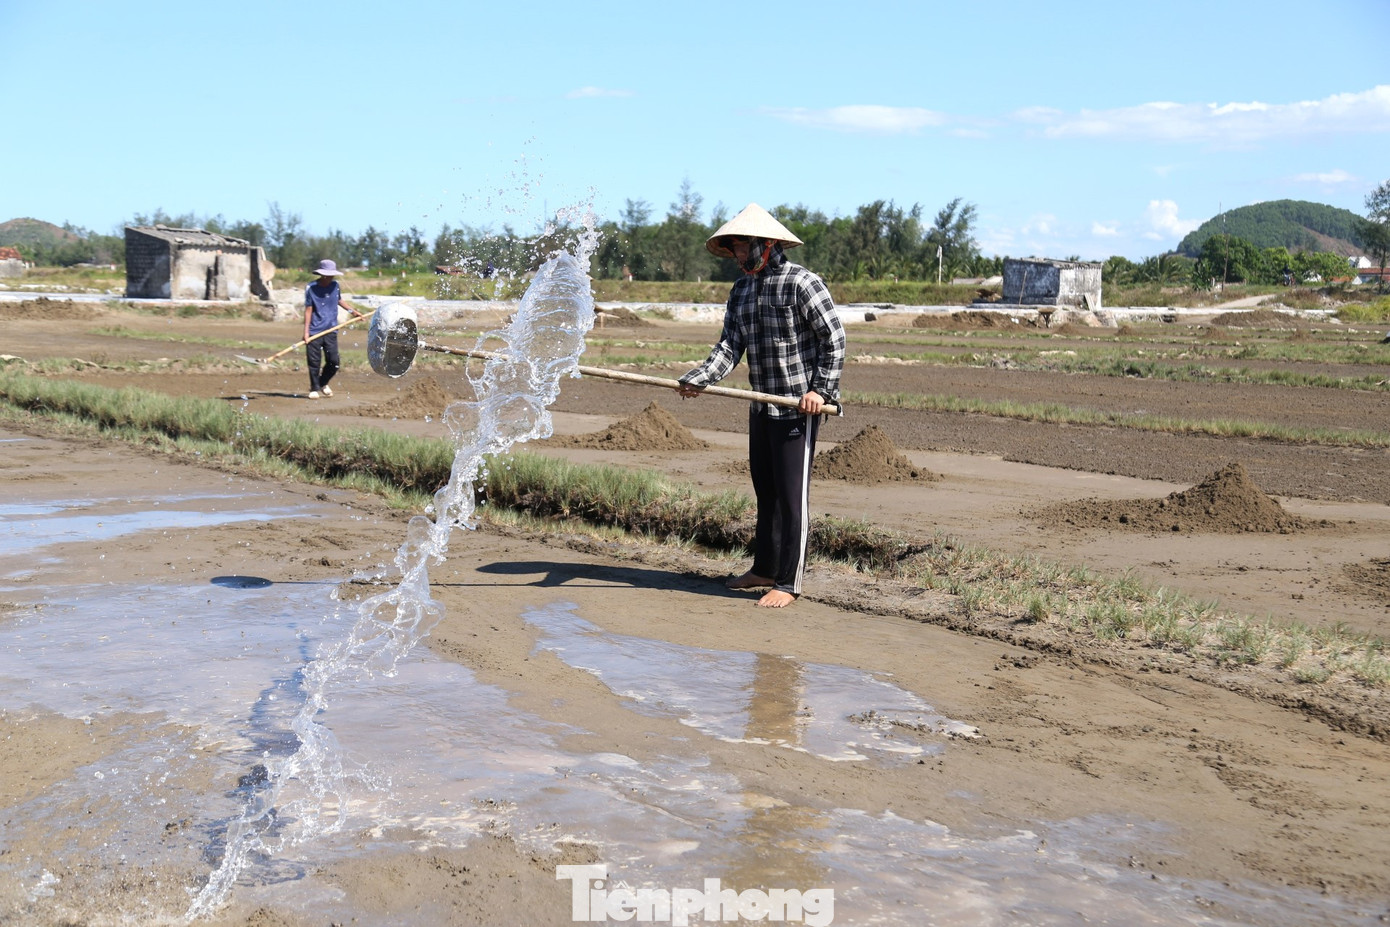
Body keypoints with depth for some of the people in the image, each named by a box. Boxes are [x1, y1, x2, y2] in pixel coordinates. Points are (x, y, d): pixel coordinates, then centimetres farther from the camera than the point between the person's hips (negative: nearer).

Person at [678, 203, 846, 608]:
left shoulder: (801, 283, -12)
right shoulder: (741, 291, 12)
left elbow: (834, 337, -12)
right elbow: (729, 346, 4)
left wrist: (821, 389, -18)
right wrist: (699, 379, -13)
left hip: (799, 407, -8)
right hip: (761, 406, 8)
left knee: (791, 494, -5)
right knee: (764, 490, 16)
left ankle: (789, 582, 2)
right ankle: (765, 568, 29)